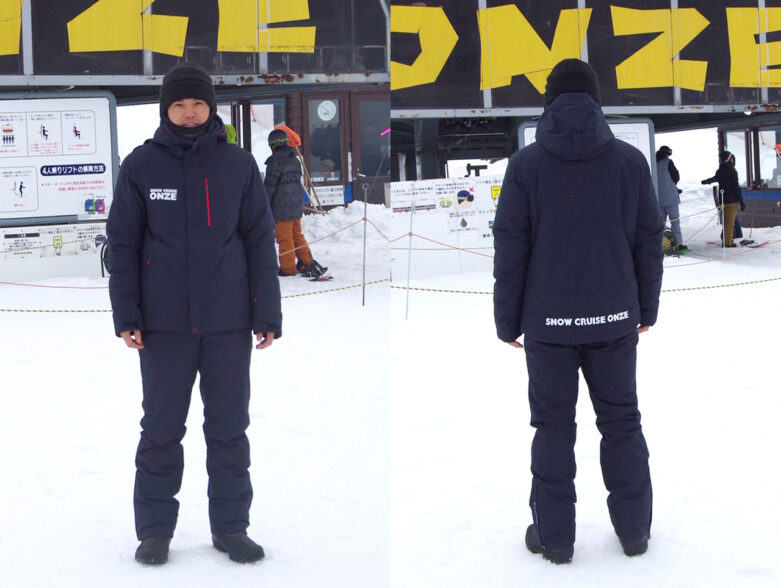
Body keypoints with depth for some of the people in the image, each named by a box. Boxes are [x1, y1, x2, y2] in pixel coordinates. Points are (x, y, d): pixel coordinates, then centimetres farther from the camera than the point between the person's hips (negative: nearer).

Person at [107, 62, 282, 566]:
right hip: (164, 321, -1)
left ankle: (231, 525, 17)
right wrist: (126, 315, -3)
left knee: (229, 427, 7)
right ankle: (155, 528, 15)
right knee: (162, 426, 5)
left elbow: (260, 242, 5)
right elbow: (123, 244, 4)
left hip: (229, 320, 1)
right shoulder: (140, 166, 2)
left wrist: (267, 315, 0)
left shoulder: (239, 165, 4)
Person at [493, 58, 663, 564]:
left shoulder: (526, 164, -7)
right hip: (615, 319, 2)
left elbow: (511, 250, -6)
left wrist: (507, 321, 2)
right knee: (622, 421, 14)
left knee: (554, 426, 8)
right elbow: (649, 241, 3)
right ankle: (634, 528, 20)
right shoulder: (631, 160, -2)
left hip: (548, 322, -1)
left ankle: (554, 535, 13)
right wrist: (647, 308, 14)